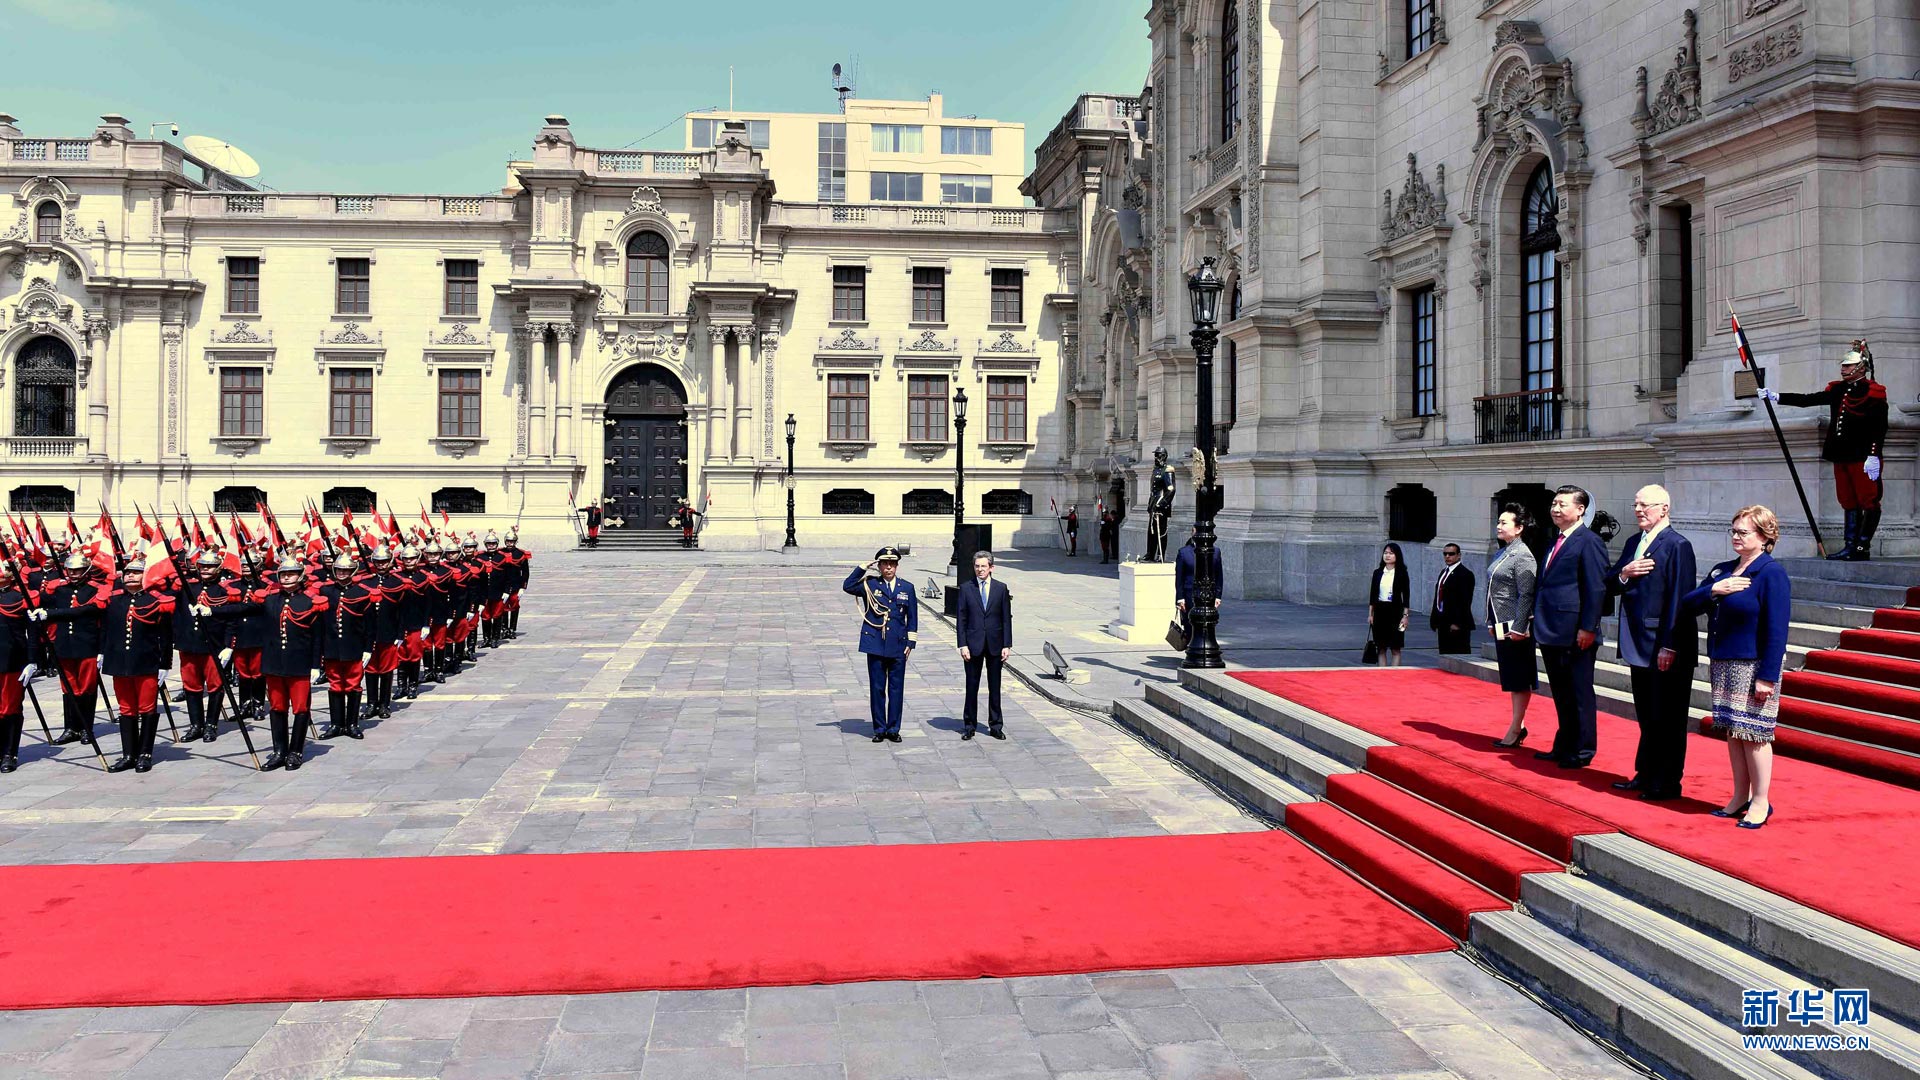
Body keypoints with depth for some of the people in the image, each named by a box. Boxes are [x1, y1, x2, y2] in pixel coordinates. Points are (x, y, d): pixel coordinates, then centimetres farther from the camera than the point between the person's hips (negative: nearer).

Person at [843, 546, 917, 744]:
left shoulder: (907, 588, 8)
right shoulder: (870, 585, 4)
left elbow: (912, 618, 10)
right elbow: (848, 586, -12)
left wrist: (910, 643, 4)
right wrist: (863, 568, -12)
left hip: (898, 647, 1)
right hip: (875, 646, -1)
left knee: (896, 689, 4)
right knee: (877, 688, 4)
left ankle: (893, 729, 14)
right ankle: (879, 729, 13)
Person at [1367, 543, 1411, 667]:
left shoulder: (1401, 573, -2)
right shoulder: (1377, 572, 6)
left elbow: (1405, 595, -3)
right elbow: (1372, 595, 9)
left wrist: (1405, 615, -8)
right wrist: (1370, 614, 6)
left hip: (1395, 611, -3)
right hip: (1380, 611, 3)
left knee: (1395, 649, 0)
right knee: (1381, 649, 5)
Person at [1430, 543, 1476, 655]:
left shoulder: (1465, 574, -10)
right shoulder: (1443, 572, 16)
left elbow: (1465, 602, -16)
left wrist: (1457, 623, -20)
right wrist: (1434, 618, 13)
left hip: (1457, 625, -9)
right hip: (1443, 623, 9)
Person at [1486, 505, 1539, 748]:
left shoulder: (1522, 555, -13)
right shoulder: (1503, 553, 13)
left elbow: (1526, 594, -18)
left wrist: (1518, 627, -21)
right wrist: (1492, 622, 16)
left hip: (1516, 627, -9)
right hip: (1502, 627, 9)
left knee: (1520, 680, -1)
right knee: (1511, 679, 14)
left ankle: (1515, 729, 4)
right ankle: (1518, 725, 22)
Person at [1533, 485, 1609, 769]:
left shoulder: (1589, 541, -10)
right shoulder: (1555, 543, 16)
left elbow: (1596, 589, -15)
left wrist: (1587, 628, -19)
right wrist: (1537, 619, 15)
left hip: (1575, 635, -9)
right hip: (1551, 633, 9)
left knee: (1580, 694, 2)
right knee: (1561, 695, 16)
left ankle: (1582, 752, 10)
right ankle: (1564, 747, 25)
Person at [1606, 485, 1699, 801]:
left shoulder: (1677, 545, -12)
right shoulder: (1633, 543, 13)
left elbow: (1679, 598, -17)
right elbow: (1610, 587, 14)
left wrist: (1669, 646, -21)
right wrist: (1624, 573, -8)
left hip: (1666, 646, -8)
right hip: (1640, 644, 8)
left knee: (1667, 718, 1)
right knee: (1647, 716, 16)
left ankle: (1666, 783, 9)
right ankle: (1645, 775, 26)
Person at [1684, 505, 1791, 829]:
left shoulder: (1772, 573, -10)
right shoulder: (1723, 570, 12)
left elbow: (1776, 630, -14)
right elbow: (1689, 604, 8)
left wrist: (1767, 677, -18)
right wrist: (1713, 589, -12)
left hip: (1753, 667, -7)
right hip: (1723, 665, 7)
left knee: (1753, 732, -2)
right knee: (1732, 731, 12)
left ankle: (1760, 802, 9)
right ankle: (1741, 796, 21)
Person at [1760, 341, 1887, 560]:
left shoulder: (1874, 392, -6)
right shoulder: (1837, 389, 13)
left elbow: (1880, 428, -11)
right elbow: (1808, 400, 9)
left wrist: (1874, 455, -18)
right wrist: (1776, 396, 0)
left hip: (1862, 457, -7)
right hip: (1841, 456, 7)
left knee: (1868, 501, -3)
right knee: (1849, 503, 10)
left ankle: (1863, 548, -3)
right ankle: (1851, 546, 13)